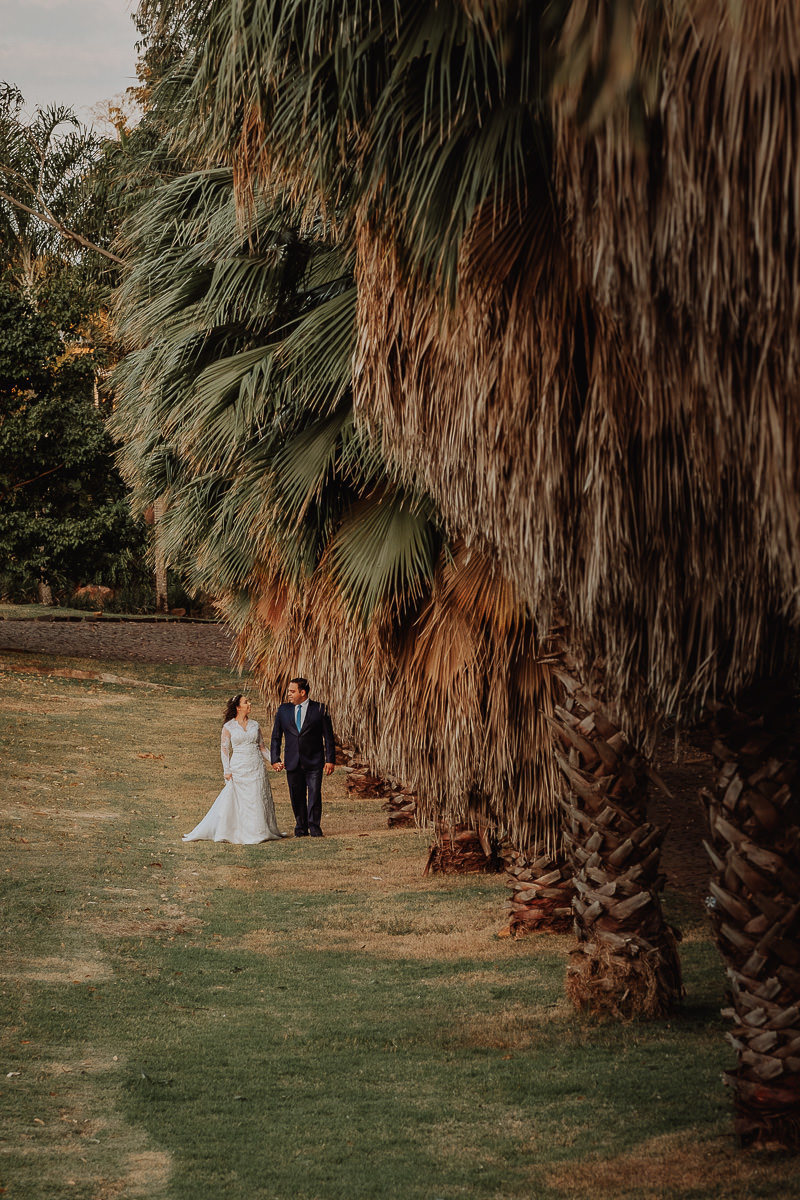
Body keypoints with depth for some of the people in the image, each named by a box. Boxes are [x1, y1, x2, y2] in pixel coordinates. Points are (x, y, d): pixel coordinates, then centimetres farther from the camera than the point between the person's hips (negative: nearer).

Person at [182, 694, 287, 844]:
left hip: (257, 767, 3)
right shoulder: (228, 727, -1)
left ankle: (259, 832, 14)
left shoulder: (254, 724, 9)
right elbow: (224, 748, -1)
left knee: (258, 800, 5)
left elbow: (262, 746, 14)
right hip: (238, 768, -3)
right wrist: (226, 770, -8)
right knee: (238, 800, -3)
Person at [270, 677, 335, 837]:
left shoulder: (319, 709, 0)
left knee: (314, 794, -6)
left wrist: (330, 760, -3)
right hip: (293, 762, 3)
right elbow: (276, 737, 12)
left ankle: (314, 826, 5)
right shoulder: (283, 710, 8)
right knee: (297, 796, 6)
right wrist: (275, 759, 4)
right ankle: (301, 828, 17)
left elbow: (328, 737, 2)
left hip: (314, 762, -3)